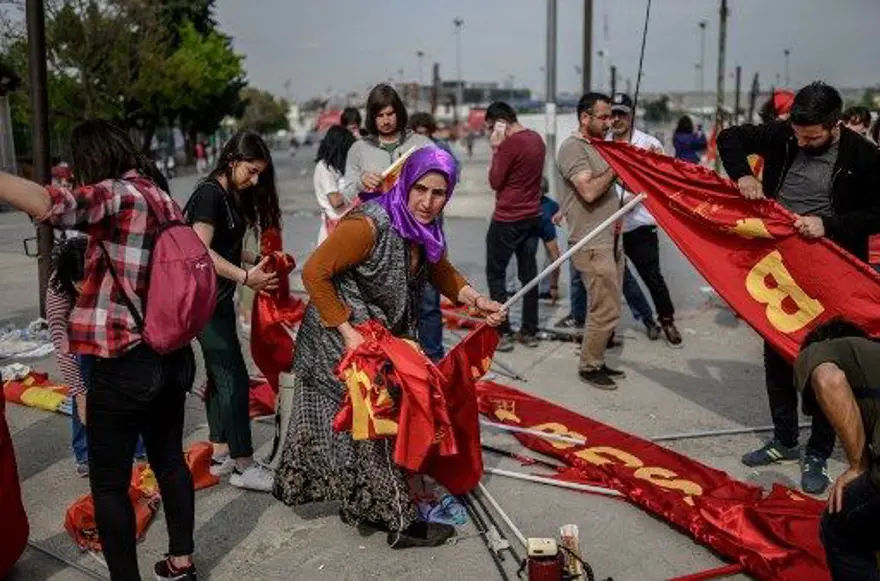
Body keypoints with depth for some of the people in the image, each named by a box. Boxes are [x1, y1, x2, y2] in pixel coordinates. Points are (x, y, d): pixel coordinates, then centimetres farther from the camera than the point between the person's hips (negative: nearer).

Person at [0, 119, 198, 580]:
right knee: (169, 460, 20)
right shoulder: (162, 197, 10)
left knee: (109, 483, 7)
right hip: (171, 356, 8)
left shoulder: (117, 195, -15)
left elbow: (50, 204, -34)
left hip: (125, 366, -8)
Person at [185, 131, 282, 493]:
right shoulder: (209, 194, -16)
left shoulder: (235, 196, 11)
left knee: (220, 376, 14)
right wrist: (245, 277, -31)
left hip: (220, 298, 10)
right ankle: (243, 466, 2)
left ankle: (220, 455, 25)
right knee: (234, 379, -7)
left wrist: (258, 262, -2)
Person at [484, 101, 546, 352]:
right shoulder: (536, 138, 8)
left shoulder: (510, 144, -18)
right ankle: (529, 331, 18)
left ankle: (503, 333, 2)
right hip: (532, 217, 8)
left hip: (507, 220, -8)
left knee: (495, 274, 3)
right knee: (529, 274, 12)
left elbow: (495, 181, -12)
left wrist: (496, 149, -6)